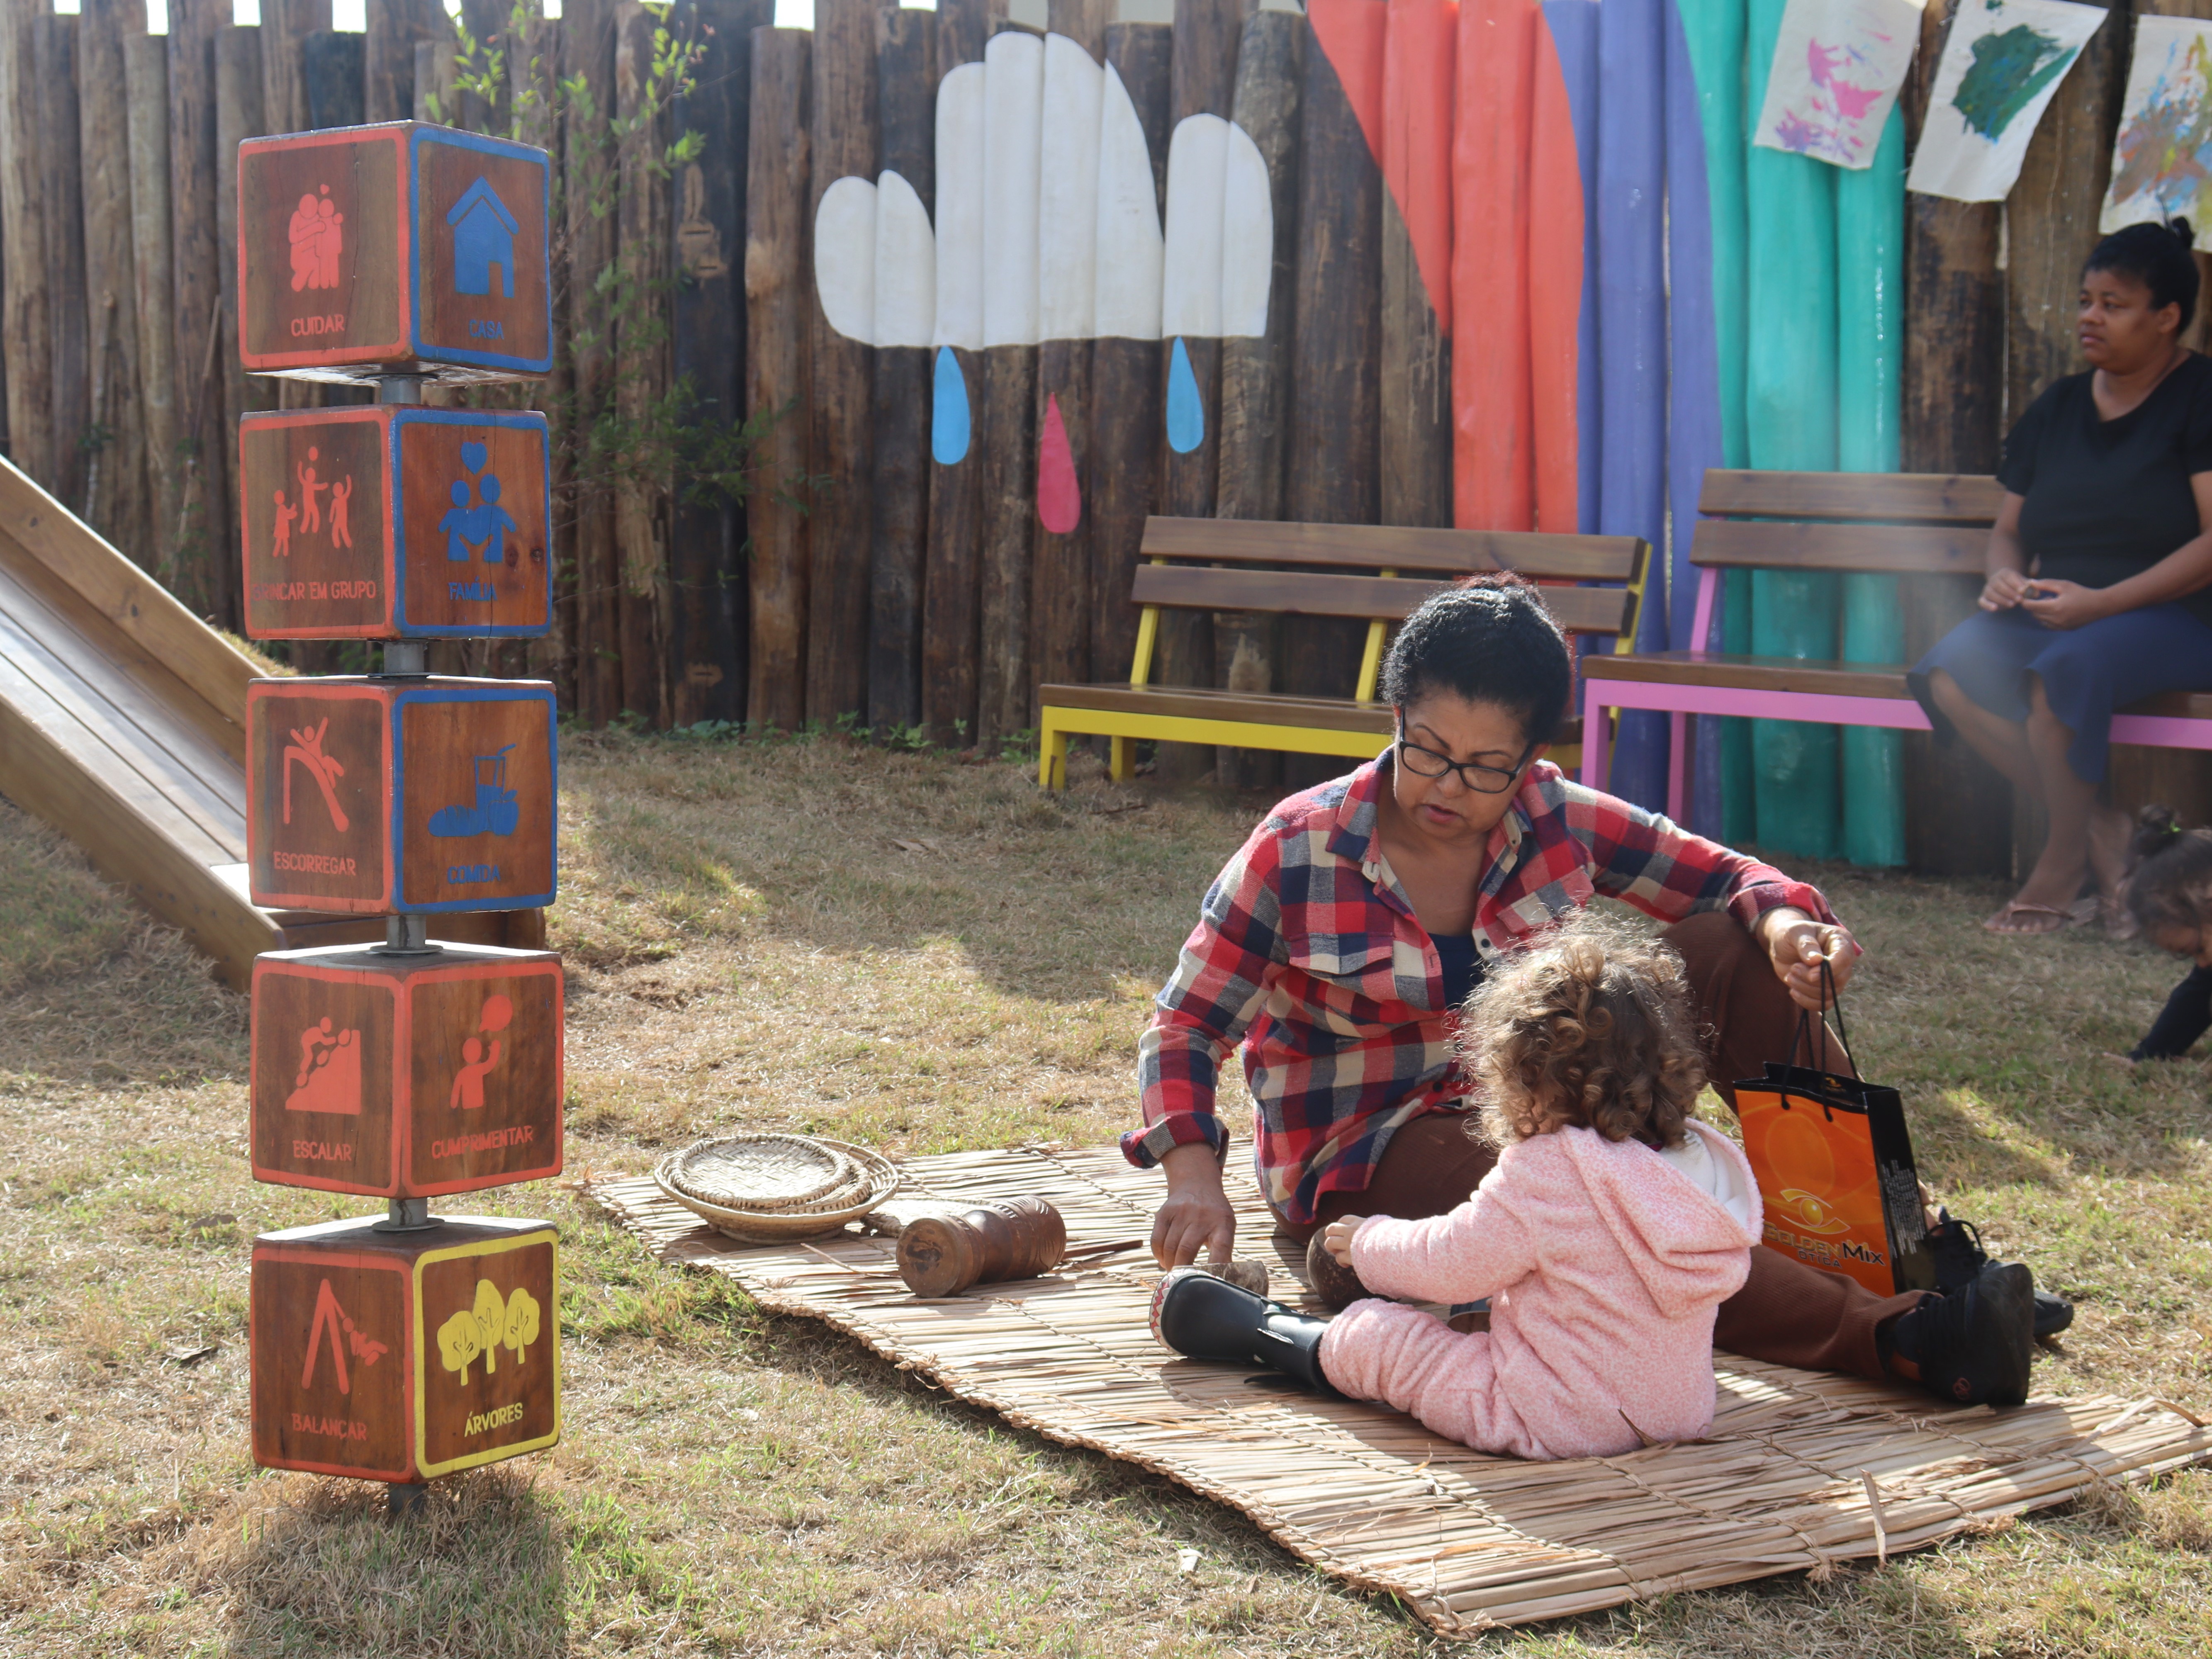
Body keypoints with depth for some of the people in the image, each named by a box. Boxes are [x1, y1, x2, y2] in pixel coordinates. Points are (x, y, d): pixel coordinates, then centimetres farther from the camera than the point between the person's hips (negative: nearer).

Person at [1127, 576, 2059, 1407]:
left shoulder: (1559, 823, -4)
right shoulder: (1298, 852, -14)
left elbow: (1728, 880, 2)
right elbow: (1184, 1029, -11)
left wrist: (1784, 923, -23)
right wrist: (1194, 1179, -28)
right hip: (1362, 1155, -5)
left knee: (1731, 948, -10)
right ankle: (1892, 1334, -46)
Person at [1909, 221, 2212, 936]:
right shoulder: (2058, 407, 16)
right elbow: (2009, 529, 21)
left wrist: (2101, 603, -22)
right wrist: (2008, 577, -5)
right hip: (2056, 610, 6)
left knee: (2062, 671, -37)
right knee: (1951, 671, -25)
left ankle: (2064, 863, -14)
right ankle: (2096, 831, -14)